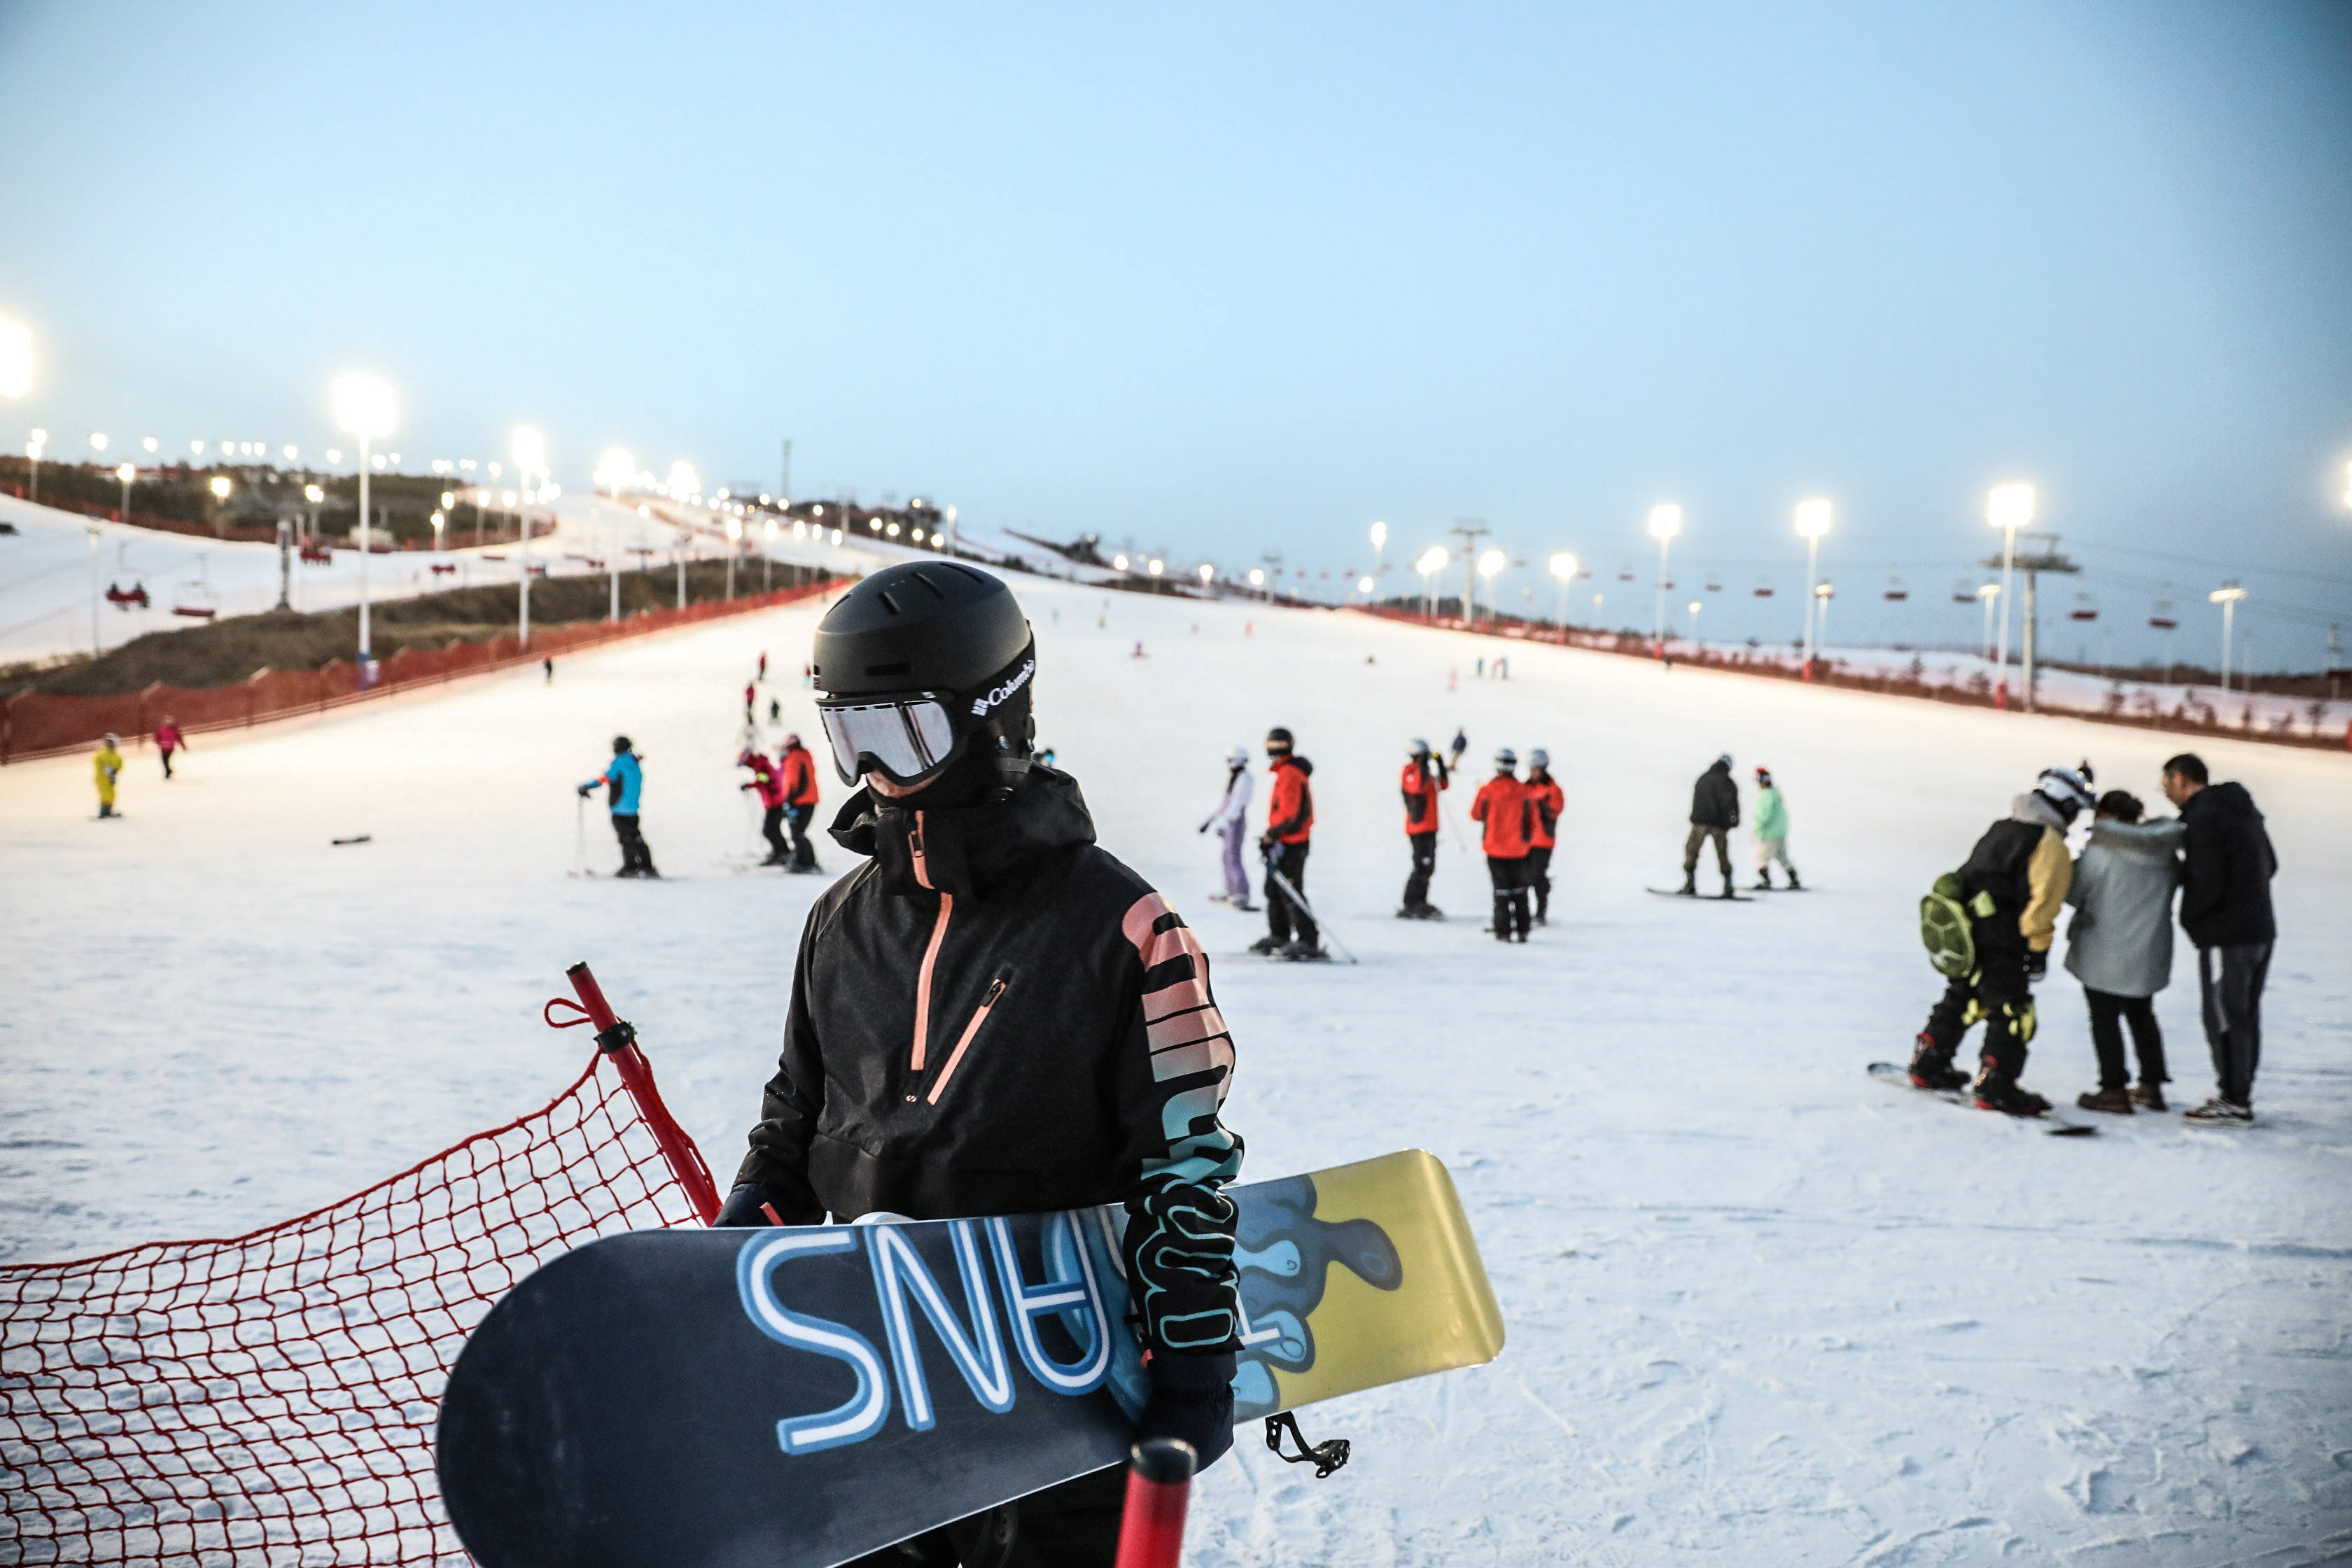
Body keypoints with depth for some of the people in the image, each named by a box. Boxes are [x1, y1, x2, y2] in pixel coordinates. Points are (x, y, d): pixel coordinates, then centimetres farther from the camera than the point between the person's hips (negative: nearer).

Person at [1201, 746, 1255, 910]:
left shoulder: (1244, 779, -15)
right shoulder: (1232, 778, 14)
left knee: (1234, 858, -13)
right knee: (1228, 857, 15)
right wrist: (1210, 820, 24)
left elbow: (1236, 803, -24)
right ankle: (1231, 892, 23)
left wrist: (1224, 823, -31)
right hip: (1230, 822, 10)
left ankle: (1242, 895, -15)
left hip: (1237, 822, -10)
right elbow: (1225, 803, 22)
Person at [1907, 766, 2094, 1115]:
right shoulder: (2051, 846, -11)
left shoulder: (2002, 827, 15)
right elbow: (2043, 899, -18)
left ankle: (1927, 1065, 31)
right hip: (2002, 947, -9)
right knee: (2012, 1012, -2)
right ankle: (1996, 1088, -4)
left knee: (1962, 998, 23)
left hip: (1968, 934, 9)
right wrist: (2039, 948, -13)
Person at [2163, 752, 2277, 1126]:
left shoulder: (2202, 819, -17)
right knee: (2245, 1016, 15)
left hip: (2226, 936, -9)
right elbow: (2270, 866, 22)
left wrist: (2189, 917, -5)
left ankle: (2234, 1103, 0)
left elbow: (2207, 885, -21)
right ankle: (2240, 1093, 22)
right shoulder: (2243, 811, 13)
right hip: (2261, 929, 9)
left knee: (2224, 1018, -3)